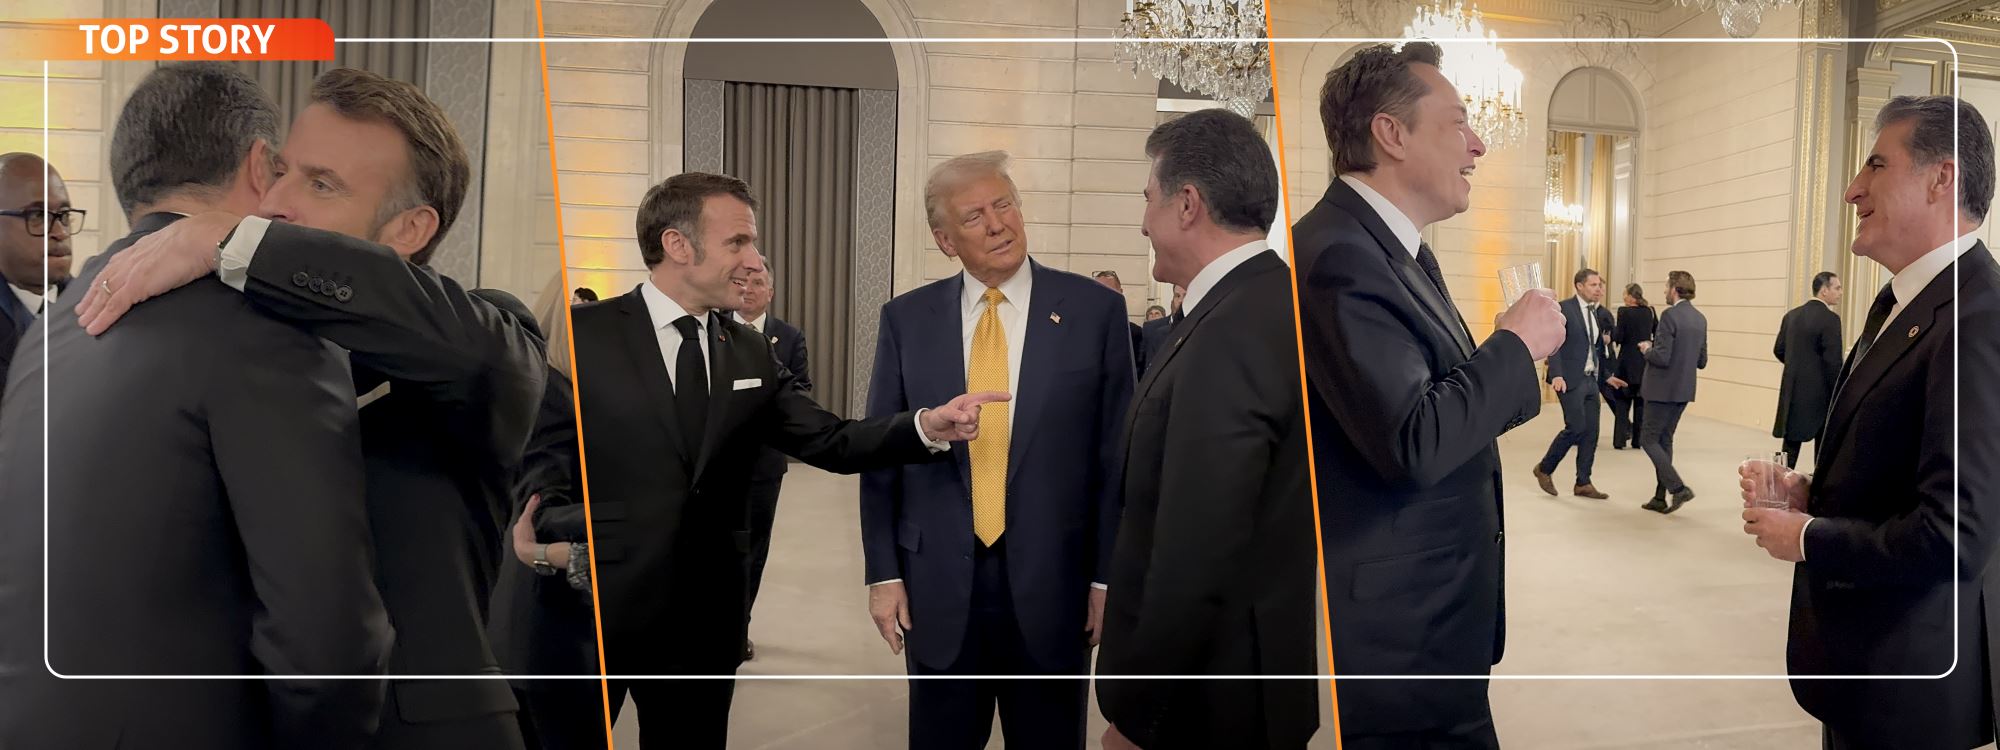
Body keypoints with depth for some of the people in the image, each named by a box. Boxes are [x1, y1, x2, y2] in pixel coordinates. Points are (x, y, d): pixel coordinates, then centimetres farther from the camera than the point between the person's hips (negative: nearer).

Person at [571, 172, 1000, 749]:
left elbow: (830, 442, 2)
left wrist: (928, 426, -12)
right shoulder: (580, 333, -6)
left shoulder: (751, 354, 8)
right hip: (592, 604, -4)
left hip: (703, 615, 4)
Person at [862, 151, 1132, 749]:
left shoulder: (1095, 310, -4)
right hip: (938, 587, 2)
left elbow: (1117, 455, -2)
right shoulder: (906, 319, 2)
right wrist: (883, 572, 2)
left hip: (1052, 581, -1)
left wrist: (1109, 577, -3)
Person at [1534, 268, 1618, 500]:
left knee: (1591, 431, 5)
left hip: (1591, 380, 7)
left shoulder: (1597, 314, 14)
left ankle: (1583, 483, 13)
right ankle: (1545, 468, 9)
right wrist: (1556, 375, -25)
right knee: (1576, 427, -11)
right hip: (1570, 380, -7)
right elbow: (1554, 344, -15)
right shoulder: (1564, 309, -8)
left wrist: (1606, 376, 19)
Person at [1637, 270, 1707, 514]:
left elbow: (1662, 358, -22)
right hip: (1684, 391, 8)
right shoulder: (1701, 319, 8)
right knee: (1664, 440, 15)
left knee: (1648, 440, 1)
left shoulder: (1670, 316, -17)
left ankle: (1678, 487, -10)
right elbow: (1702, 361, 13)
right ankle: (1660, 497, 17)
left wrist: (1647, 349, -3)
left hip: (1663, 390, -8)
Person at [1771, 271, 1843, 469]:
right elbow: (1833, 361, -17)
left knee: (1791, 443, 11)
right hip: (1820, 392, -6)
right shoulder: (1830, 319, -14)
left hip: (1792, 391, 6)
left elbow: (1779, 350, 11)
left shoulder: (1791, 315, 6)